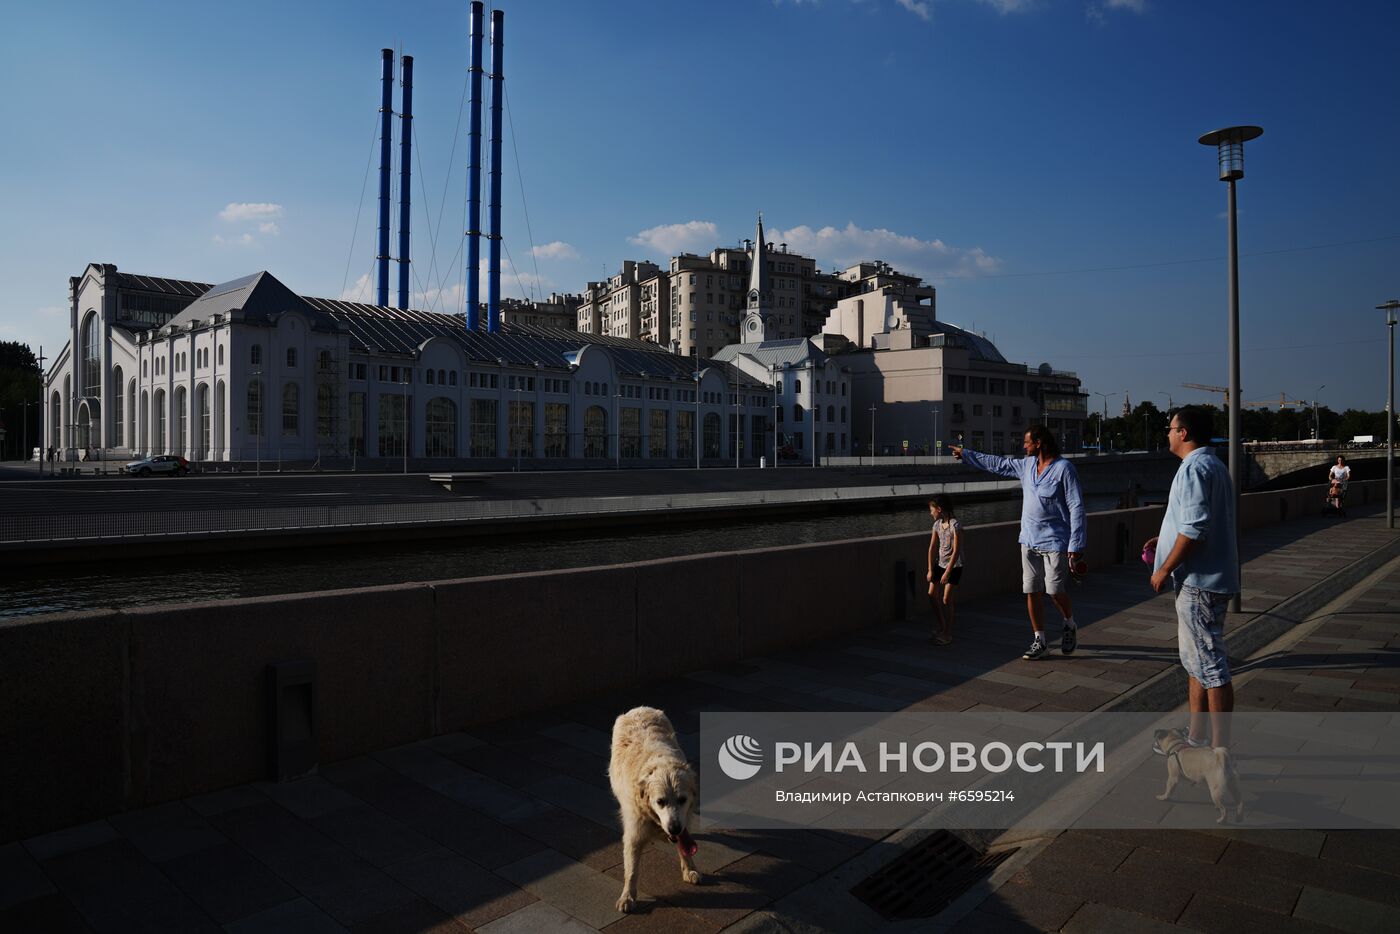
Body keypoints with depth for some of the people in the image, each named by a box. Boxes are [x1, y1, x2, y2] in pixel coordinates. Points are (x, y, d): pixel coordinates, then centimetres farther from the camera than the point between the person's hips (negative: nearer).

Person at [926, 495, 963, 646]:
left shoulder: (955, 525, -20)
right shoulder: (937, 524, 2)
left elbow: (956, 551, -21)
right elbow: (932, 548, 3)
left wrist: (947, 573, -21)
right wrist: (930, 570, -2)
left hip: (954, 565, -7)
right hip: (940, 563, 7)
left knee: (946, 598, -7)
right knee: (932, 595, 5)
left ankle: (948, 635, 5)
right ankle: (942, 627, 23)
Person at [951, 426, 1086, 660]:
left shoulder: (1063, 468, -12)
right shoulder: (1027, 465, 8)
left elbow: (1076, 508, -14)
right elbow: (998, 464, 25)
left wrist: (1075, 546, -17)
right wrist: (966, 454, 29)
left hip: (1055, 542, -6)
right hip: (1029, 541, 6)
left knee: (1055, 592, -6)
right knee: (1031, 592, 4)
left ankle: (1070, 626, 25)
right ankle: (1040, 642, 15)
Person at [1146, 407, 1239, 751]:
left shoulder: (1194, 468, -18)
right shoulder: (1214, 465, 16)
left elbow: (1194, 530, -24)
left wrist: (1165, 569, -16)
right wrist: (1164, 540, 20)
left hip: (1199, 581, -11)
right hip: (1205, 579, 11)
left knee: (1210, 664, -4)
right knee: (1196, 660, 18)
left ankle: (1220, 748, 4)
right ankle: (1196, 735, 28)